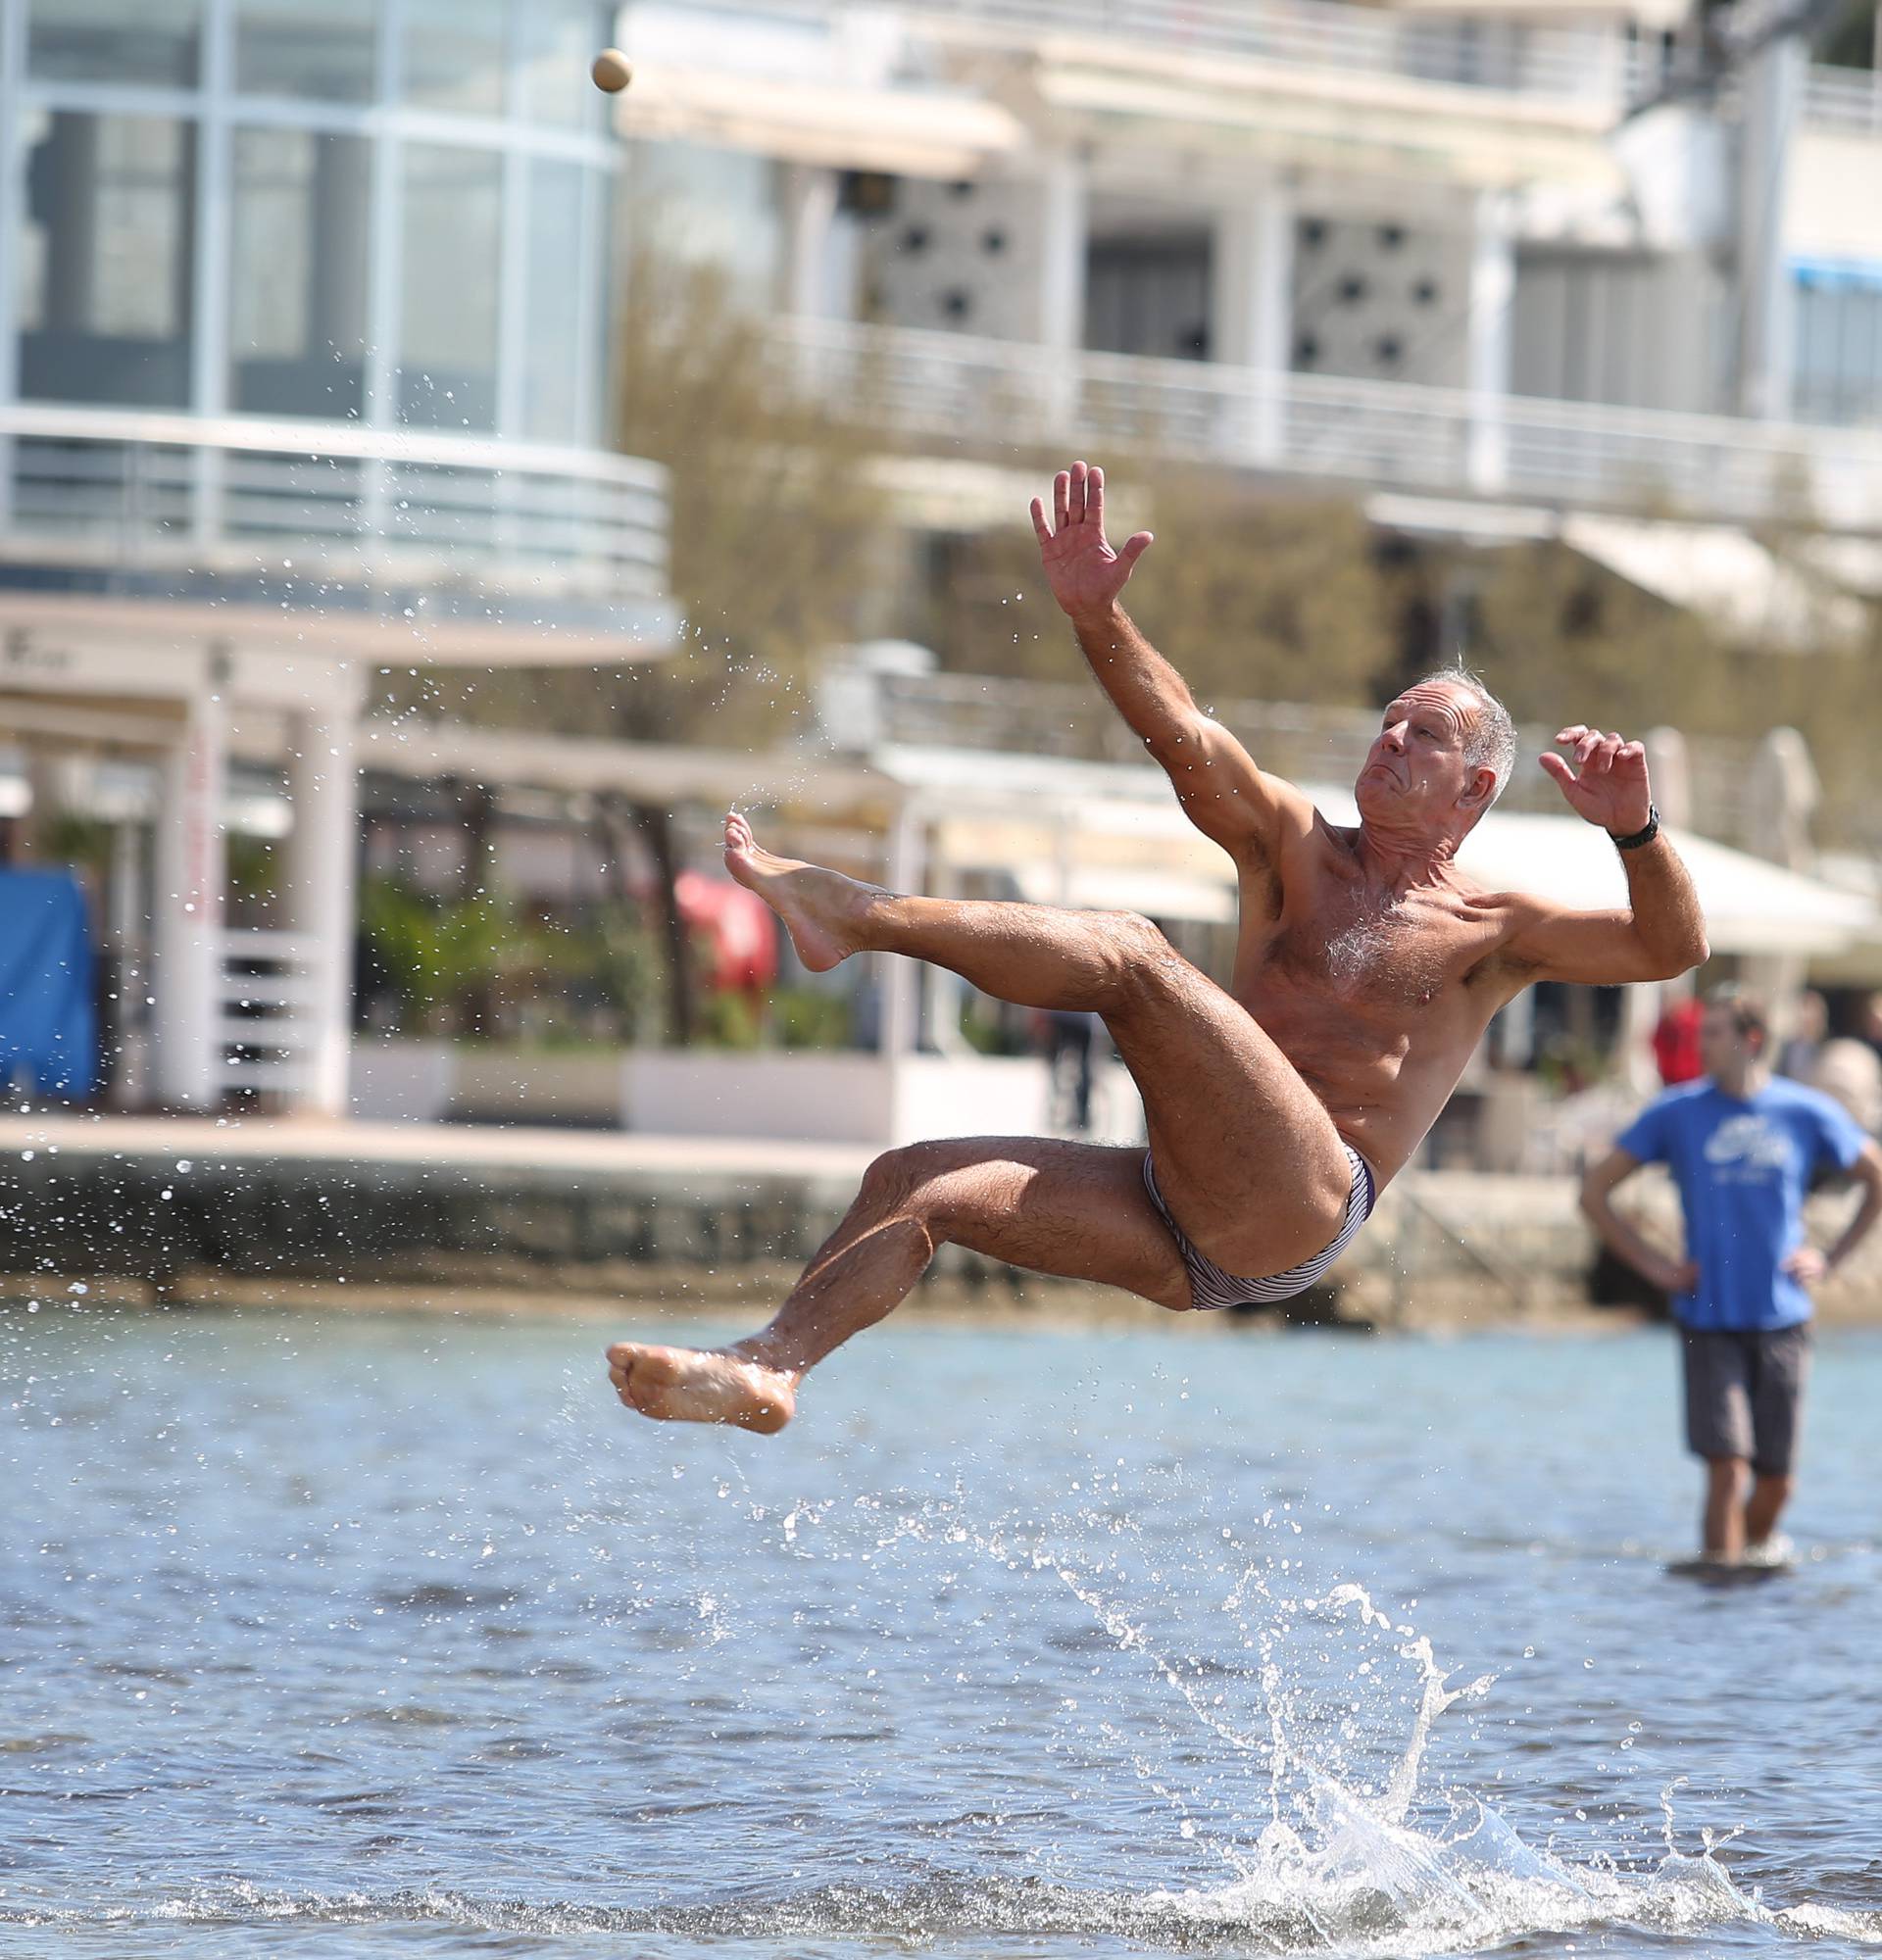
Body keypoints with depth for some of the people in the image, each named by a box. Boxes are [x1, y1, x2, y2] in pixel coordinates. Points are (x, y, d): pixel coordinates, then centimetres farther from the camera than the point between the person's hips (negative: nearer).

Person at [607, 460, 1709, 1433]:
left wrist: (1635, 830, -23)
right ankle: (771, 1368, -18)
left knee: (1130, 954, -22)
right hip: (1193, 1241, 6)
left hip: (1298, 1217, -6)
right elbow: (1187, 739, 8)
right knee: (919, 1181, -9)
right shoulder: (1297, 851, 22)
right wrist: (1098, 617, -8)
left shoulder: (1491, 935, 10)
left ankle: (852, 912, -21)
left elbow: (1672, 949, -4)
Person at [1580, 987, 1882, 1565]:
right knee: (1727, 1469, -12)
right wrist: (1649, 1263, -1)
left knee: (1776, 1477, 5)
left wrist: (1830, 1258, 5)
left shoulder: (1808, 1113, 2)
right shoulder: (1675, 1114, 1)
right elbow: (1594, 1192, 7)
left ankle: (1759, 1546, 29)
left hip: (1781, 1319, 1)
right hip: (1708, 1320, -1)